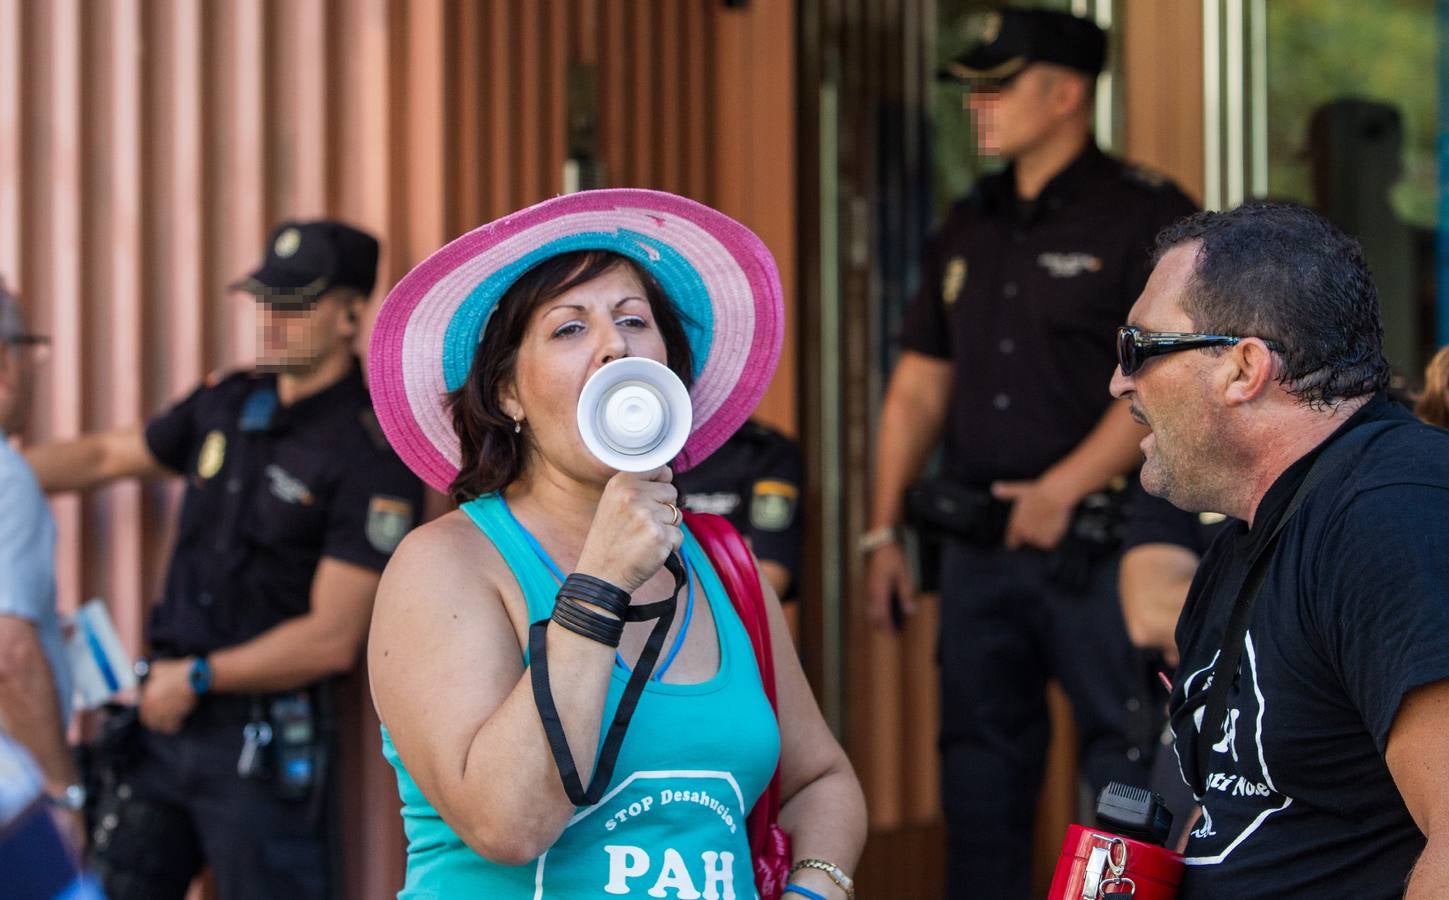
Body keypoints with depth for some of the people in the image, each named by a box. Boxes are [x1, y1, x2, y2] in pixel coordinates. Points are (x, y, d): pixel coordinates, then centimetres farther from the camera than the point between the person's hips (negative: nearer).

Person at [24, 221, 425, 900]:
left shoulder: (372, 456, -13)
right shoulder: (228, 404, 8)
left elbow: (331, 640, -17)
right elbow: (106, 456, 24)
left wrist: (197, 677, -10)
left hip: (265, 743, -7)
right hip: (166, 722, 7)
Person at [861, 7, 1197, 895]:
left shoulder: (1147, 216, -6)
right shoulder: (968, 230, 15)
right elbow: (918, 389, 18)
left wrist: (1064, 490, -18)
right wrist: (885, 530, 12)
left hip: (1095, 544, -7)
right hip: (980, 544, 7)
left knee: (1131, 768, -6)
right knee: (981, 760, 10)